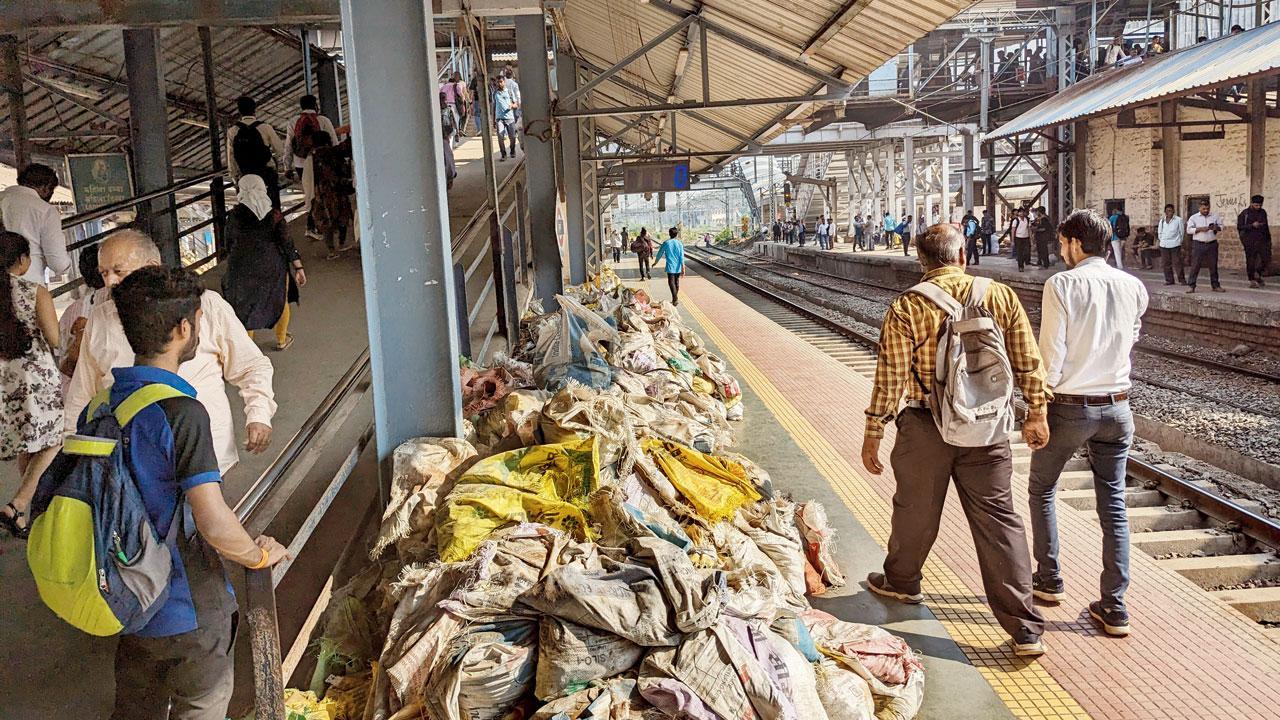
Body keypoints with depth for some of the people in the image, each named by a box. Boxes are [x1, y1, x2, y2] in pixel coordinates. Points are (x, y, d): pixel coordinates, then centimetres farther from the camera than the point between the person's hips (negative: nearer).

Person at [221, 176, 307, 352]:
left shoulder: (235, 215, -11)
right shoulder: (274, 216, -13)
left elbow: (227, 242, 1)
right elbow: (286, 243, -12)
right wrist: (298, 268, -5)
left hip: (242, 269, 0)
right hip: (272, 268, 0)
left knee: (244, 306, 19)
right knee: (280, 301, 23)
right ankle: (281, 340, 37)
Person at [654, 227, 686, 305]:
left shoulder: (666, 243, -4)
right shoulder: (679, 244, 0)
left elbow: (660, 254, 5)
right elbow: (682, 257, -5)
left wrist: (655, 262, 20)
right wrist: (683, 268, -5)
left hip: (670, 266, -3)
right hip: (678, 267, 3)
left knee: (671, 282, -7)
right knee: (676, 282, 16)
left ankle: (675, 299, -21)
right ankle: (675, 298, 26)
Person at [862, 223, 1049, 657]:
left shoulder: (907, 307, -9)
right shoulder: (1001, 296, -1)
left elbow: (890, 377, -10)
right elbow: (1028, 363, 3)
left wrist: (873, 434, -3)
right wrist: (1036, 414, 15)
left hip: (926, 426, -2)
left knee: (915, 509, 18)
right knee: (999, 520, 5)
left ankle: (900, 582, 42)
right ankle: (1025, 629, 6)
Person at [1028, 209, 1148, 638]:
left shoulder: (1062, 285, -13)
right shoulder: (1134, 288, 1)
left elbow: (1051, 353, -15)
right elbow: (1130, 340, 15)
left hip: (1070, 406, -4)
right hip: (1118, 406, 4)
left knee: (1041, 489, 18)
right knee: (1113, 504, 10)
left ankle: (1049, 579, 25)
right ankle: (1114, 607, 11)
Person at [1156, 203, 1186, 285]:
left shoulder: (1178, 220, 2)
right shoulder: (1162, 221, 13)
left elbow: (1181, 232, 6)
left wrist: (1179, 241, 7)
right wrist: (1161, 240, 11)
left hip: (1175, 245, -4)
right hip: (1164, 245, 4)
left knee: (1178, 263, -5)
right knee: (1166, 264, 5)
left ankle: (1182, 280, 1)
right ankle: (1169, 280, 12)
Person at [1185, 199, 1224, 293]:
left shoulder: (1215, 216, 11)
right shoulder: (1193, 218, 3)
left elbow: (1221, 225, 13)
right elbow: (1189, 230, -5)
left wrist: (1216, 228, -9)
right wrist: (1200, 229, -18)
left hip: (1212, 244, 3)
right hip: (1198, 244, -3)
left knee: (1213, 265, 7)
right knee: (1195, 265, -6)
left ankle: (1216, 285, 15)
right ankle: (1191, 286, -3)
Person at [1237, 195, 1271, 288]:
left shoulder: (1263, 212, 12)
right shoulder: (1245, 213, -3)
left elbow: (1266, 226, 19)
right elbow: (1239, 227, -8)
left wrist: (1268, 239, 17)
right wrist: (1252, 225, -18)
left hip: (1262, 240, 4)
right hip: (1250, 241, -4)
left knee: (1266, 259, -2)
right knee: (1251, 261, -1)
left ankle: (1258, 275, 20)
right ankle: (1252, 280, 7)